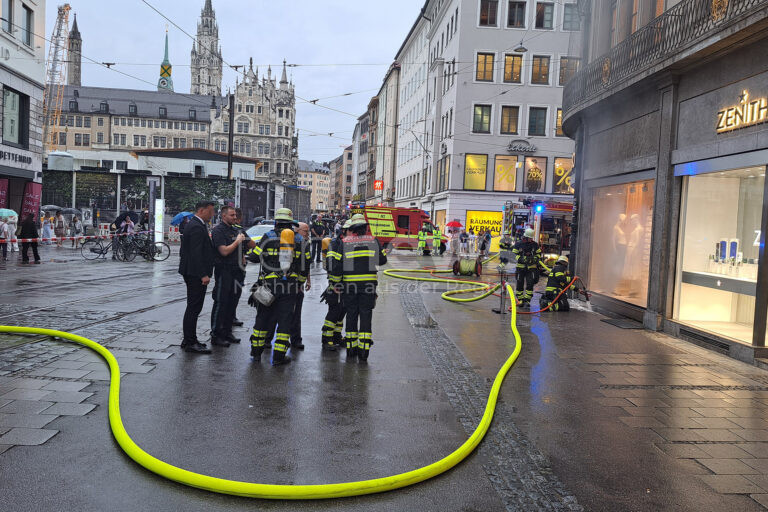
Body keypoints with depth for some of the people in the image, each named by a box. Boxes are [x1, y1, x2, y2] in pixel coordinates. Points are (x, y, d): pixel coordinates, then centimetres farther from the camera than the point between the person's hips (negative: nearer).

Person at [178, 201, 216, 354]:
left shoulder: (194, 225, 17)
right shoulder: (197, 227, -17)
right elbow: (197, 253, -23)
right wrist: (203, 275, -23)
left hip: (192, 273, 11)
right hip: (196, 274, -11)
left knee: (193, 307, 16)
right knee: (194, 308, -6)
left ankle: (188, 340, 24)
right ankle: (190, 343, -1)